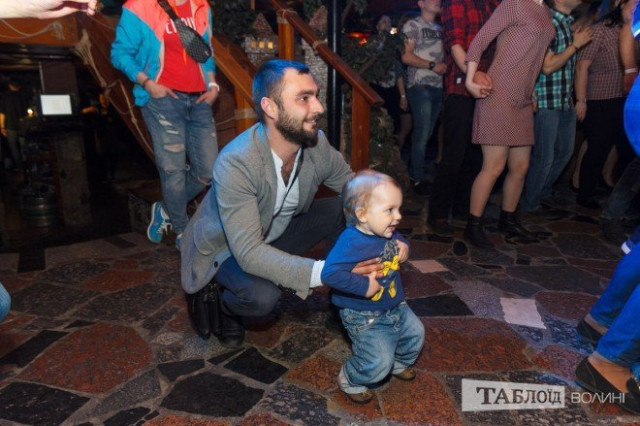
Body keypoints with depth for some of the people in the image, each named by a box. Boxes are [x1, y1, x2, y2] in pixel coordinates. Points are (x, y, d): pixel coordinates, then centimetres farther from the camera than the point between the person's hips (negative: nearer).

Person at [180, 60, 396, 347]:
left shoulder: (317, 144, -18)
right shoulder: (234, 164, -36)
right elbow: (249, 253, -39)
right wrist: (324, 272, -49)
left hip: (275, 234, 6)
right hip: (223, 249, -5)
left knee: (342, 210, -13)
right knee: (264, 296, -34)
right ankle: (213, 297, 1)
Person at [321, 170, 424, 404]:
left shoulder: (388, 232, -5)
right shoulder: (351, 242, -32)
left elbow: (400, 241, 20)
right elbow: (330, 274, -43)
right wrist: (365, 285, -37)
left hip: (395, 305, 8)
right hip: (365, 316, -8)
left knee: (415, 333, 20)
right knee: (379, 363, -9)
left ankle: (399, 363, 50)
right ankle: (350, 380, 23)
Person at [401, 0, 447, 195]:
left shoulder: (439, 28, 20)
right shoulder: (412, 25, 0)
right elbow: (406, 56, -9)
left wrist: (445, 65, 4)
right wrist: (432, 65, -13)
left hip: (438, 86, 7)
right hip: (420, 86, -7)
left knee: (427, 133, 9)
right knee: (422, 134, -8)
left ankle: (414, 170, 19)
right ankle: (418, 179, 1)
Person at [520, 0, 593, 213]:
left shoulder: (568, 23, 13)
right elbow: (547, 66, -19)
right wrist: (575, 45, -11)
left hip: (566, 101, 9)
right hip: (547, 101, -9)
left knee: (565, 152, 17)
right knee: (543, 157, -1)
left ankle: (544, 194, 35)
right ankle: (528, 204, 15)